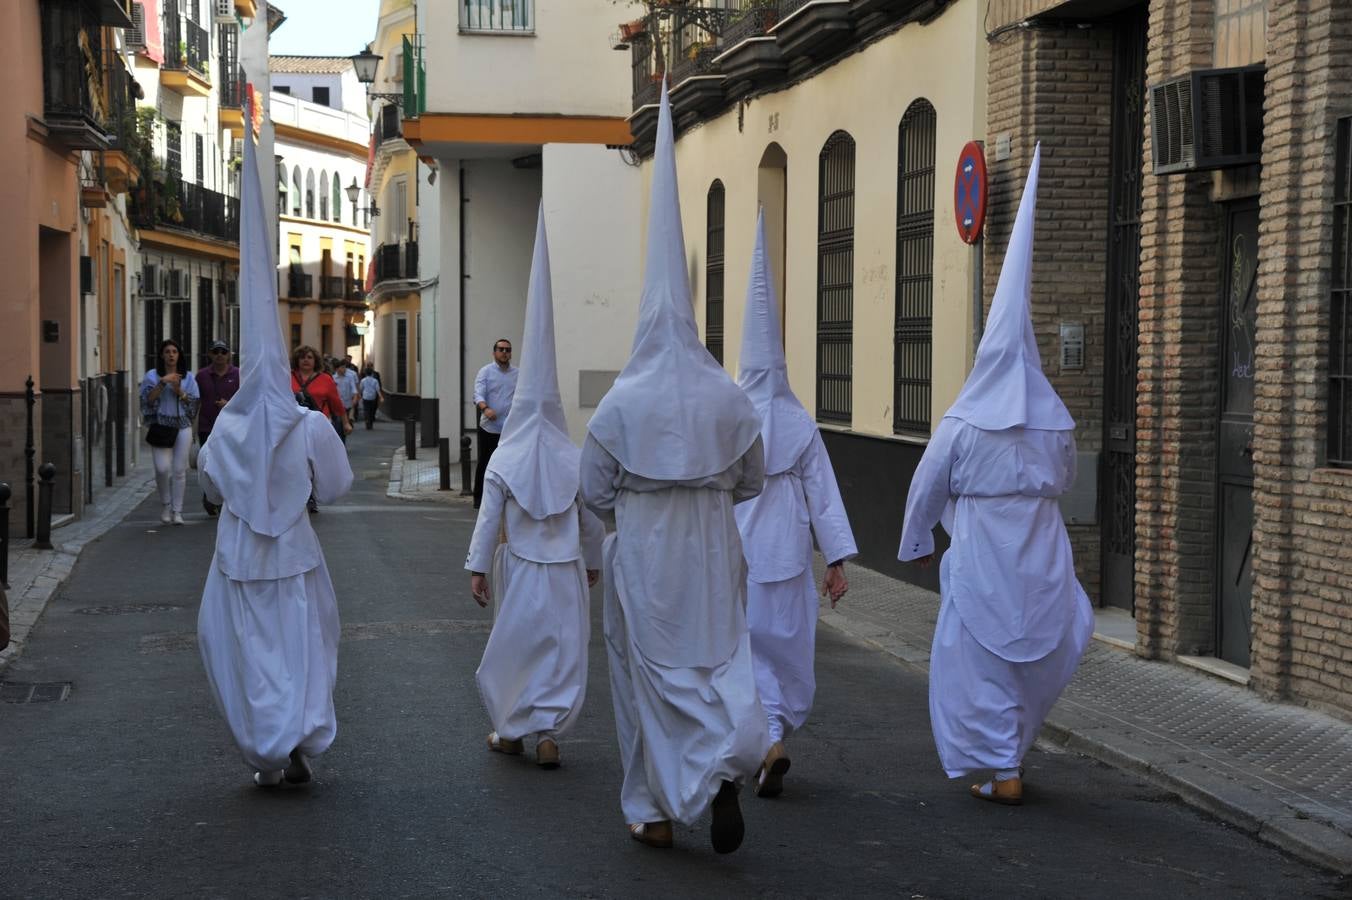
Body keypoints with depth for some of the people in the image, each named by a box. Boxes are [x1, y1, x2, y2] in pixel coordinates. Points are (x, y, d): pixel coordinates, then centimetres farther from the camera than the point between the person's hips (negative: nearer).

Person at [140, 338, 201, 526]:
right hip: (160, 426, -2)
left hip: (182, 426, 2)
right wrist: (163, 383, -15)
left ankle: (177, 511, 5)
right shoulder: (152, 376, 5)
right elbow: (148, 399, -7)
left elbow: (194, 402, 8)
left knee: (179, 469, -1)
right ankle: (165, 504, 10)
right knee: (162, 468, -13)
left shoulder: (187, 377, 11)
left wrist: (180, 392, -8)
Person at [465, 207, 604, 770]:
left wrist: (476, 568, -4)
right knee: (563, 649, 6)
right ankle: (549, 733, 1)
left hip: (520, 570, 0)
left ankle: (510, 731, 23)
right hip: (567, 572, 0)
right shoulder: (576, 461, -2)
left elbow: (487, 518, -8)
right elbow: (592, 520, 3)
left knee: (513, 647, 13)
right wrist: (593, 561, 17)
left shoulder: (503, 462, -5)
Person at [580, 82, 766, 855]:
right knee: (717, 659, 11)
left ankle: (656, 812, 17)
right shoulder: (730, 397, -2)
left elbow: (595, 491, -4)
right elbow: (753, 481, 6)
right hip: (713, 552, 2)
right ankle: (727, 762, -17)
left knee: (649, 671, 10)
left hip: (643, 555, -1)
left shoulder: (622, 402, -8)